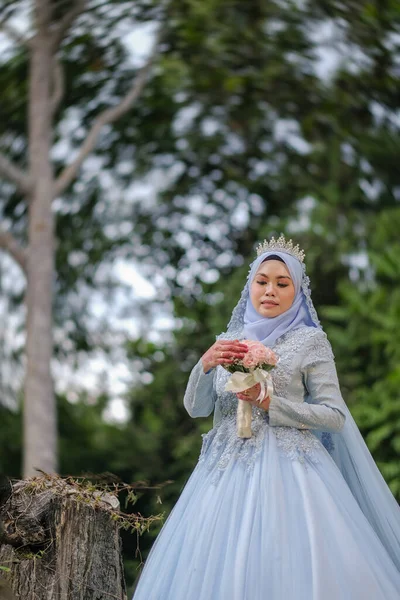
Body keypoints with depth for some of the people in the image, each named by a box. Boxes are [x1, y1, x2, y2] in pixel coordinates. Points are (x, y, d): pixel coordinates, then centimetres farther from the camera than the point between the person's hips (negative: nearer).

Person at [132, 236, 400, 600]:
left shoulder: (311, 341, 2)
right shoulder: (228, 343, 13)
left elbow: (335, 416, -3)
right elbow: (196, 408, 9)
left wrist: (270, 403, -12)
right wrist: (206, 364, -9)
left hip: (287, 470, -3)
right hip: (227, 470, 4)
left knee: (288, 567, -12)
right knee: (220, 570, -1)